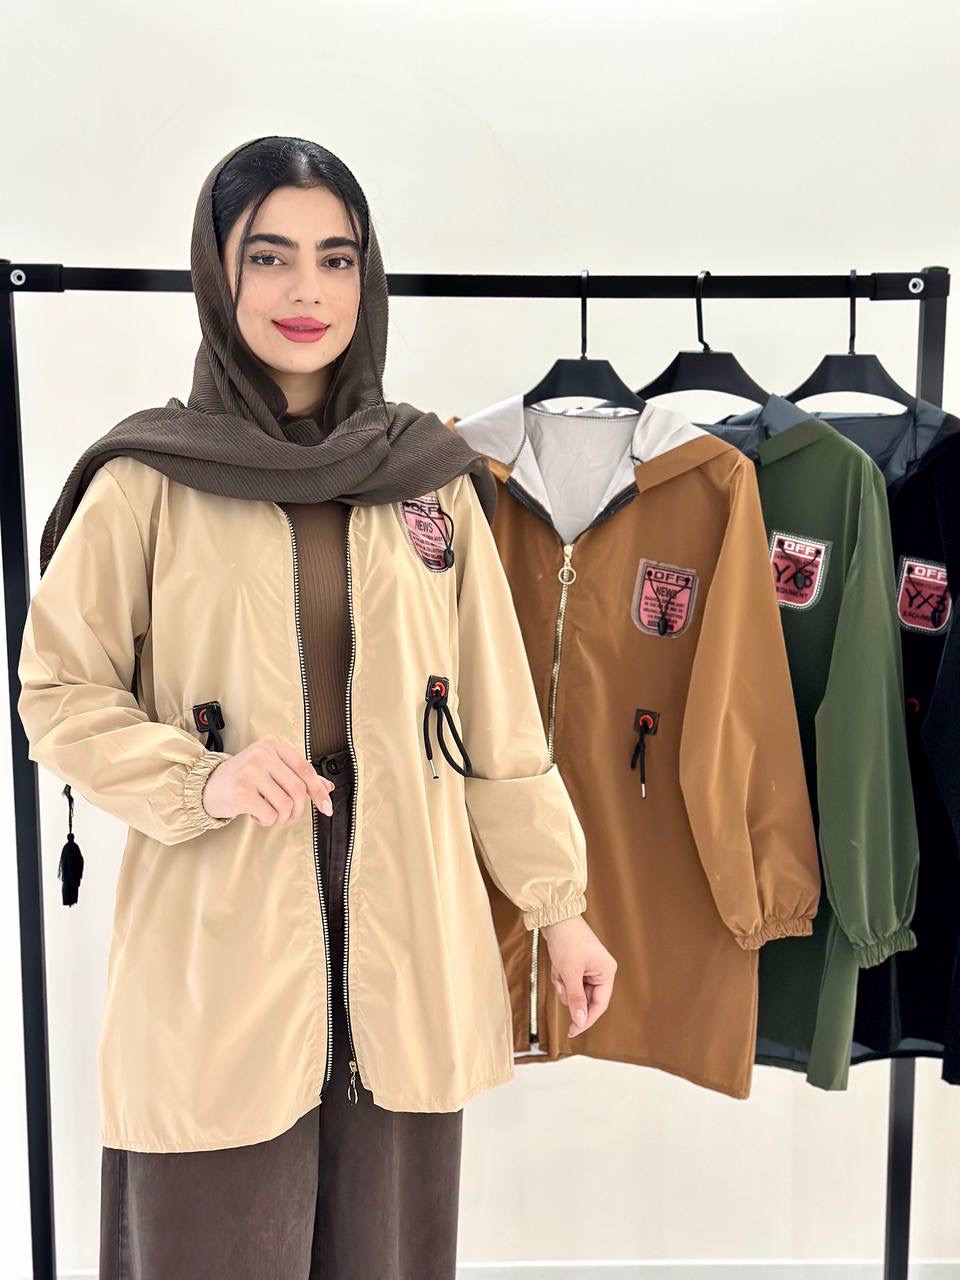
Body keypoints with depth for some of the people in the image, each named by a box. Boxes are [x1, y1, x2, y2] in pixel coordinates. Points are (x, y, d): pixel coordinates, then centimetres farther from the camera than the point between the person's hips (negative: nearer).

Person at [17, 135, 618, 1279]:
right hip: (218, 957, -2)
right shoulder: (147, 482, -3)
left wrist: (559, 904, 8)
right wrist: (200, 780, -15)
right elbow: (57, 693, 2)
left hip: (405, 948, 3)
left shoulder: (432, 478, 5)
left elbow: (497, 718, 8)